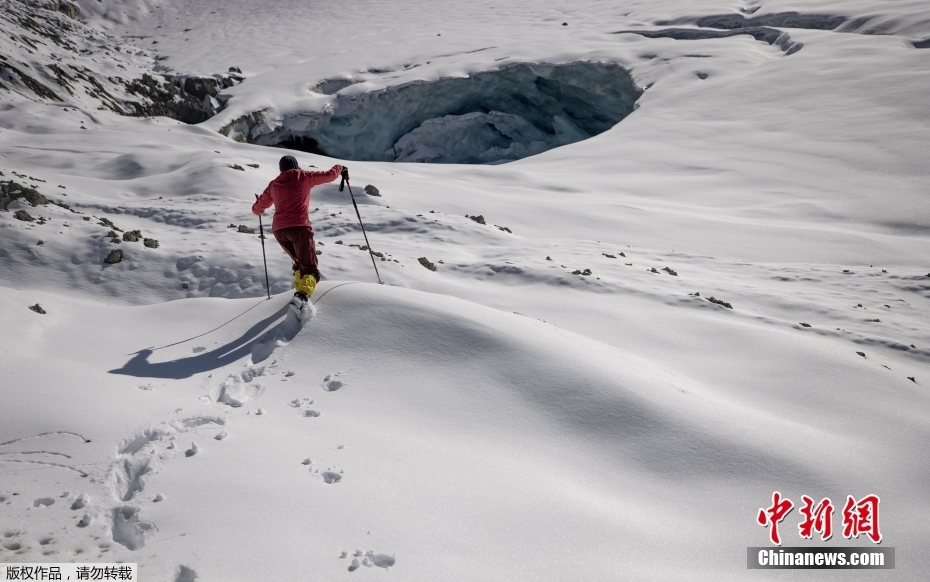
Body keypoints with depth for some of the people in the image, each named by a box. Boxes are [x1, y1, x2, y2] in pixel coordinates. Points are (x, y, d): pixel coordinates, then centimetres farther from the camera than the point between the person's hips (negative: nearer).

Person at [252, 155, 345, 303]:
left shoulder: (274, 184, 19)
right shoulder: (303, 176, 8)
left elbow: (258, 208, 27)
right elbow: (329, 175, 8)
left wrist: (257, 205, 51)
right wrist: (339, 168, 30)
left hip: (278, 229, 5)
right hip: (299, 226, -5)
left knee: (300, 262, 26)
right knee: (310, 267, -9)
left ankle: (300, 288, 11)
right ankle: (303, 293, -34)